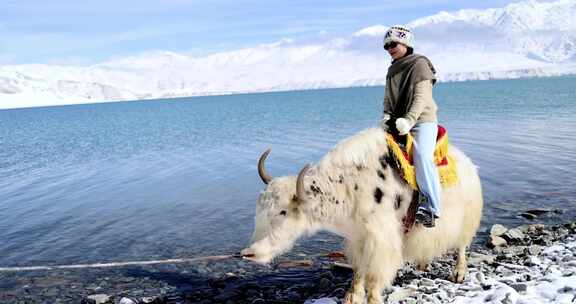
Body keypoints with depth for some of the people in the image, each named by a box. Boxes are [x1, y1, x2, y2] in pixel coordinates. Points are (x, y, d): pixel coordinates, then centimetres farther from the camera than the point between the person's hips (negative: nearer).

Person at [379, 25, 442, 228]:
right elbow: (388, 97, 15)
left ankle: (431, 208, -25)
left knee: (422, 156, -25)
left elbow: (421, 97, -13)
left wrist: (408, 120, -24)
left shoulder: (420, 63, -3)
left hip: (423, 121, -7)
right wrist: (387, 114, -6)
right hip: (398, 122, 7)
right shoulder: (392, 70, 18)